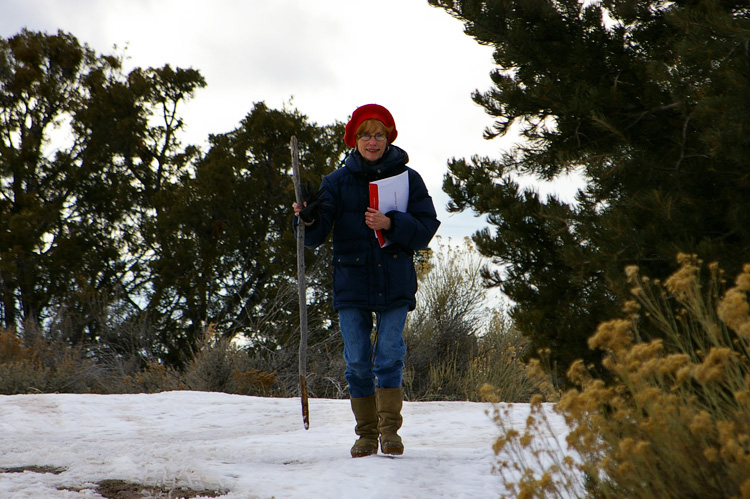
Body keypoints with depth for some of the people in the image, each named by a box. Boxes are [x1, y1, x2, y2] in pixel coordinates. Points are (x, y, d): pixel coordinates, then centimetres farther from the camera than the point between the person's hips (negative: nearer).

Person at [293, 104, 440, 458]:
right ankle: (366, 433, 12)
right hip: (351, 282, 1)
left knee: (390, 354, -10)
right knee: (357, 361, 1)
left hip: (395, 283, -1)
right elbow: (315, 237, -1)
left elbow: (426, 229, -1)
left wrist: (390, 224, -16)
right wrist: (308, 220, -23)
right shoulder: (338, 181, 5)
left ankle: (390, 429, -4)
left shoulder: (407, 178, 4)